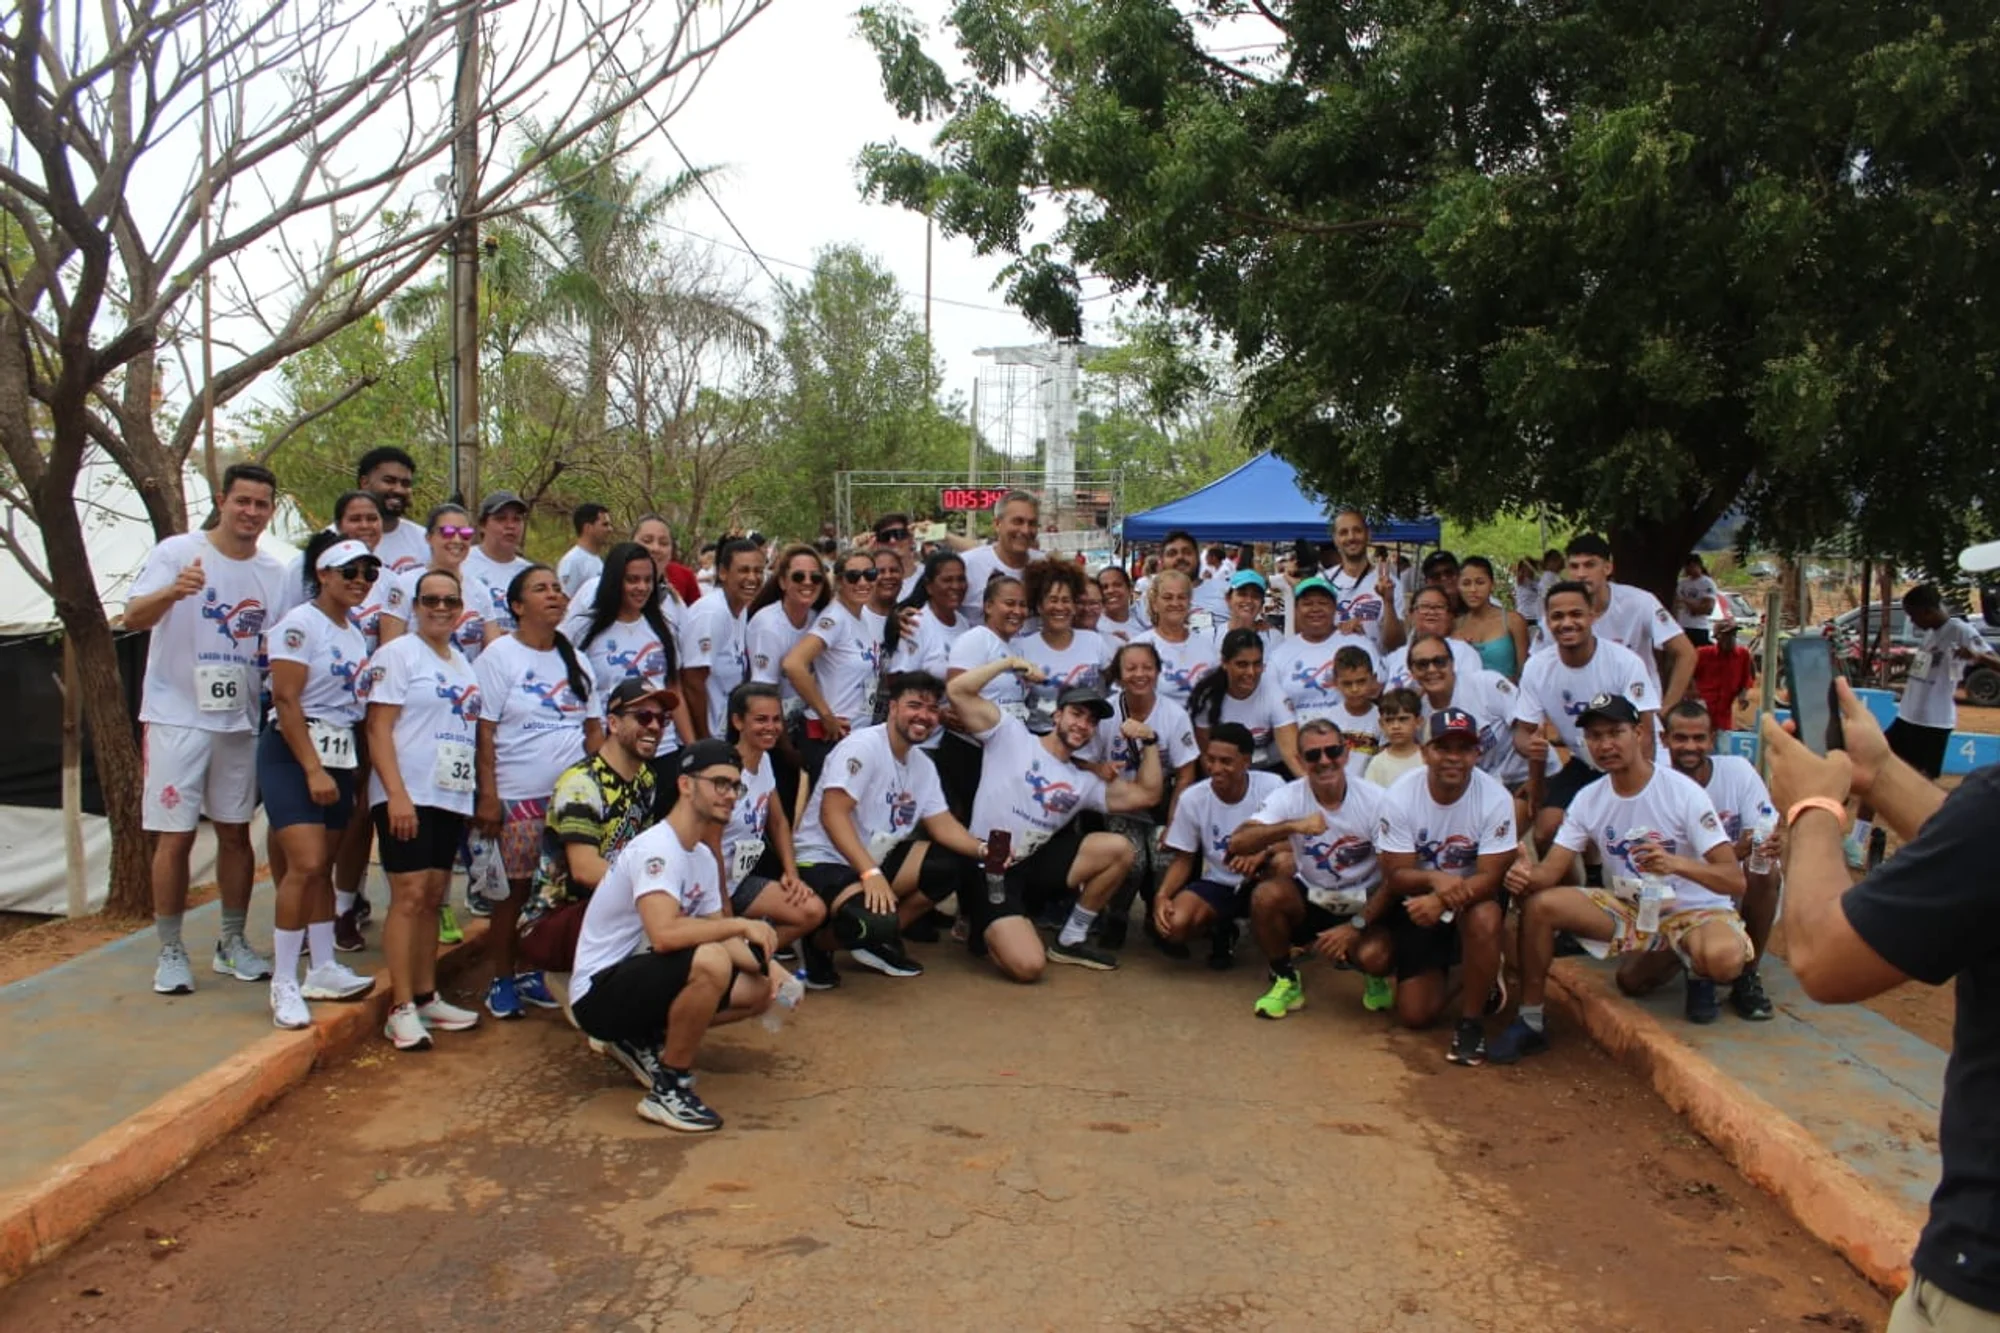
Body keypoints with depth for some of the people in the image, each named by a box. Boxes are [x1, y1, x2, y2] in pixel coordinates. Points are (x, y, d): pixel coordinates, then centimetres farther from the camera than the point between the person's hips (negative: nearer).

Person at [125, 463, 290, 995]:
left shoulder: (276, 572, 5)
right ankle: (170, 951, 12)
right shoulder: (177, 552, -7)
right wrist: (172, 592, -40)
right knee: (176, 837, -1)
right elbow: (133, 618, -19)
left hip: (242, 720, 4)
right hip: (178, 717, -4)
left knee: (236, 831, 11)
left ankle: (232, 942, 23)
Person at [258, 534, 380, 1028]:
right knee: (306, 864, -15)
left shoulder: (356, 635, 14)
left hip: (339, 758, 7)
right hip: (292, 754, -7)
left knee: (323, 867, 10)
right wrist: (312, 769, -19)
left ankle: (323, 970, 19)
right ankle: (283, 984, -7)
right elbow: (286, 700, -16)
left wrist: (350, 771, 11)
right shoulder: (302, 623, -9)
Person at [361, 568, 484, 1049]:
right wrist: (397, 793, -20)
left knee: (433, 898, 11)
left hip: (452, 796, 7)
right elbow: (378, 728, -11)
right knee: (409, 896, -9)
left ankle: (426, 996, 18)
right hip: (407, 796, -7)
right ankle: (401, 1009, -5)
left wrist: (480, 793, 13)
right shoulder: (397, 654, -4)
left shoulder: (463, 664, 17)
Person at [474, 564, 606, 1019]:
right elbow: (483, 731, -7)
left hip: (572, 794, 5)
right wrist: (487, 795, -12)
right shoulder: (500, 655, -3)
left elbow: (594, 727, 15)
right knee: (516, 891, 0)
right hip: (518, 797, -5)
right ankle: (502, 981, 14)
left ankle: (532, 974, 20)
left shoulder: (574, 658, 13)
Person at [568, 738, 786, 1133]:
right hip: (598, 992, -10)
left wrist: (764, 966, -7)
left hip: (640, 980, 10)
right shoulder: (655, 847, -22)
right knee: (709, 962, -34)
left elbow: (719, 937, 11)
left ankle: (642, 1041, 12)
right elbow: (664, 934, -37)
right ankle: (669, 1090, -16)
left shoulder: (703, 856, 8)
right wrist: (741, 925, -27)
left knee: (760, 991, 4)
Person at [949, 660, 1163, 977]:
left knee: (1118, 849, -10)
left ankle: (1070, 941, 5)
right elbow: (958, 690, -7)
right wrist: (1009, 663, -7)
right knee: (1027, 965, -27)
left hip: (1032, 868, 6)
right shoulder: (1011, 735, 0)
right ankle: (984, 928, 10)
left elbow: (1147, 796, 12)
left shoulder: (1085, 782, 14)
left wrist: (1150, 741, 6)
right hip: (987, 870, -6)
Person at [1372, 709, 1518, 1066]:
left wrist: (1442, 901, -43)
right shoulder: (1400, 796, -19)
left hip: (1473, 895, -1)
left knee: (1484, 919, -39)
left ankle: (1470, 1021, -14)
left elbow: (1489, 876, -24)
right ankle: (1441, 973, 32)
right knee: (1414, 1015, -4)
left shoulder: (1495, 798, -21)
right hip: (1417, 900, 1)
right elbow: (1396, 875, -17)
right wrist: (1434, 880, -40)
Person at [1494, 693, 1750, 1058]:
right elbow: (1551, 870, -9)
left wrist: (1677, 864, -42)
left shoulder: (1683, 793, -19)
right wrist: (1527, 874, -34)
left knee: (1723, 957, -37)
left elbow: (1735, 881, -22)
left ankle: (1696, 970, 4)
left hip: (1693, 909, -4)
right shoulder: (1588, 799, -5)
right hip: (1627, 907, 4)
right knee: (1539, 904, -18)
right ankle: (1530, 1021, -4)